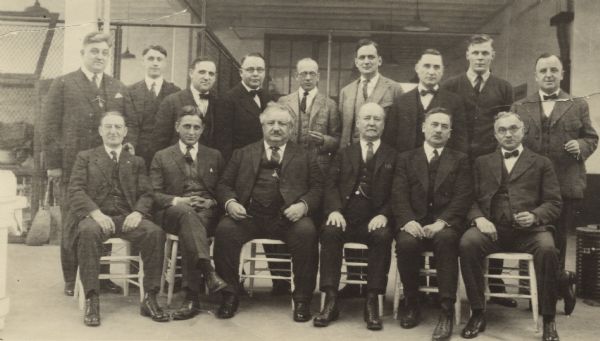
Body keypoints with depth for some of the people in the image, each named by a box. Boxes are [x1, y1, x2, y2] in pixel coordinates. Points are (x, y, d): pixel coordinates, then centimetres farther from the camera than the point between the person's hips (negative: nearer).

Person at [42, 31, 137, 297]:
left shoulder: (119, 89, 15)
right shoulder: (63, 85, 2)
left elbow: (131, 123, 17)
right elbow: (50, 126, -2)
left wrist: (129, 144, -3)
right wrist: (53, 163, -8)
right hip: (73, 166, -3)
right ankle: (71, 279, 15)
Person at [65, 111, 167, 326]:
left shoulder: (136, 162, 22)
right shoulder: (85, 157, 17)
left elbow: (146, 194, 12)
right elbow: (75, 190, 3)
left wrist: (138, 212, -12)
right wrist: (96, 212, -16)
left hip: (127, 217, 2)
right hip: (94, 215, -1)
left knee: (155, 232, -29)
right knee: (88, 231, -37)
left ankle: (150, 298, -21)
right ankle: (91, 300, -30)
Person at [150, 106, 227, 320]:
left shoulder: (214, 156, 23)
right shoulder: (162, 157, 19)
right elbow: (154, 194, 8)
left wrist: (212, 202, -6)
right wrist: (178, 201, -11)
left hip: (207, 213, 1)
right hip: (174, 212, -1)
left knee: (189, 228, -36)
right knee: (186, 213, -39)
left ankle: (192, 296, -40)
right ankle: (209, 273, -52)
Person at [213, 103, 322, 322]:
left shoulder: (305, 157, 18)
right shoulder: (243, 154, 21)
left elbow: (317, 189, 8)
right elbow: (224, 185, 16)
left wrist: (304, 205, -13)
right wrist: (230, 202, -6)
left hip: (287, 217, -1)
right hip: (250, 215, 1)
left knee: (306, 231, -31)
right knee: (225, 229, -27)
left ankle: (302, 299, -18)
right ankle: (229, 295, -11)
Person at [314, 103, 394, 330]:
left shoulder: (393, 156, 16)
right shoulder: (344, 154, 22)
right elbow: (331, 186, 8)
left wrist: (384, 214, -15)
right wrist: (335, 210, -12)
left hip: (374, 220, -1)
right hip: (345, 217, 1)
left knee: (383, 236, -33)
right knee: (329, 231, -30)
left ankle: (372, 301, -25)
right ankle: (331, 300, -26)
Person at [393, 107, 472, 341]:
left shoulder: (460, 160, 15)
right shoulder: (406, 158, 17)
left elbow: (462, 197, 1)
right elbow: (399, 195, 4)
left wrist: (441, 222, -17)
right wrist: (407, 221, -17)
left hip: (445, 224, -1)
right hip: (414, 222, 1)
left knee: (446, 240, -35)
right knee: (406, 242, -31)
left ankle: (447, 310, -28)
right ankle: (411, 302, -8)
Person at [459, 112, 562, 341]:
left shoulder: (541, 163, 18)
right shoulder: (482, 163, 21)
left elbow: (554, 203, 9)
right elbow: (472, 199, 12)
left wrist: (535, 216, -13)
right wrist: (479, 218, -10)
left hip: (529, 230, -1)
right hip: (492, 228, 1)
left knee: (547, 248, -34)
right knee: (467, 242, -31)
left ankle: (548, 319, -16)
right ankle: (478, 314, -17)